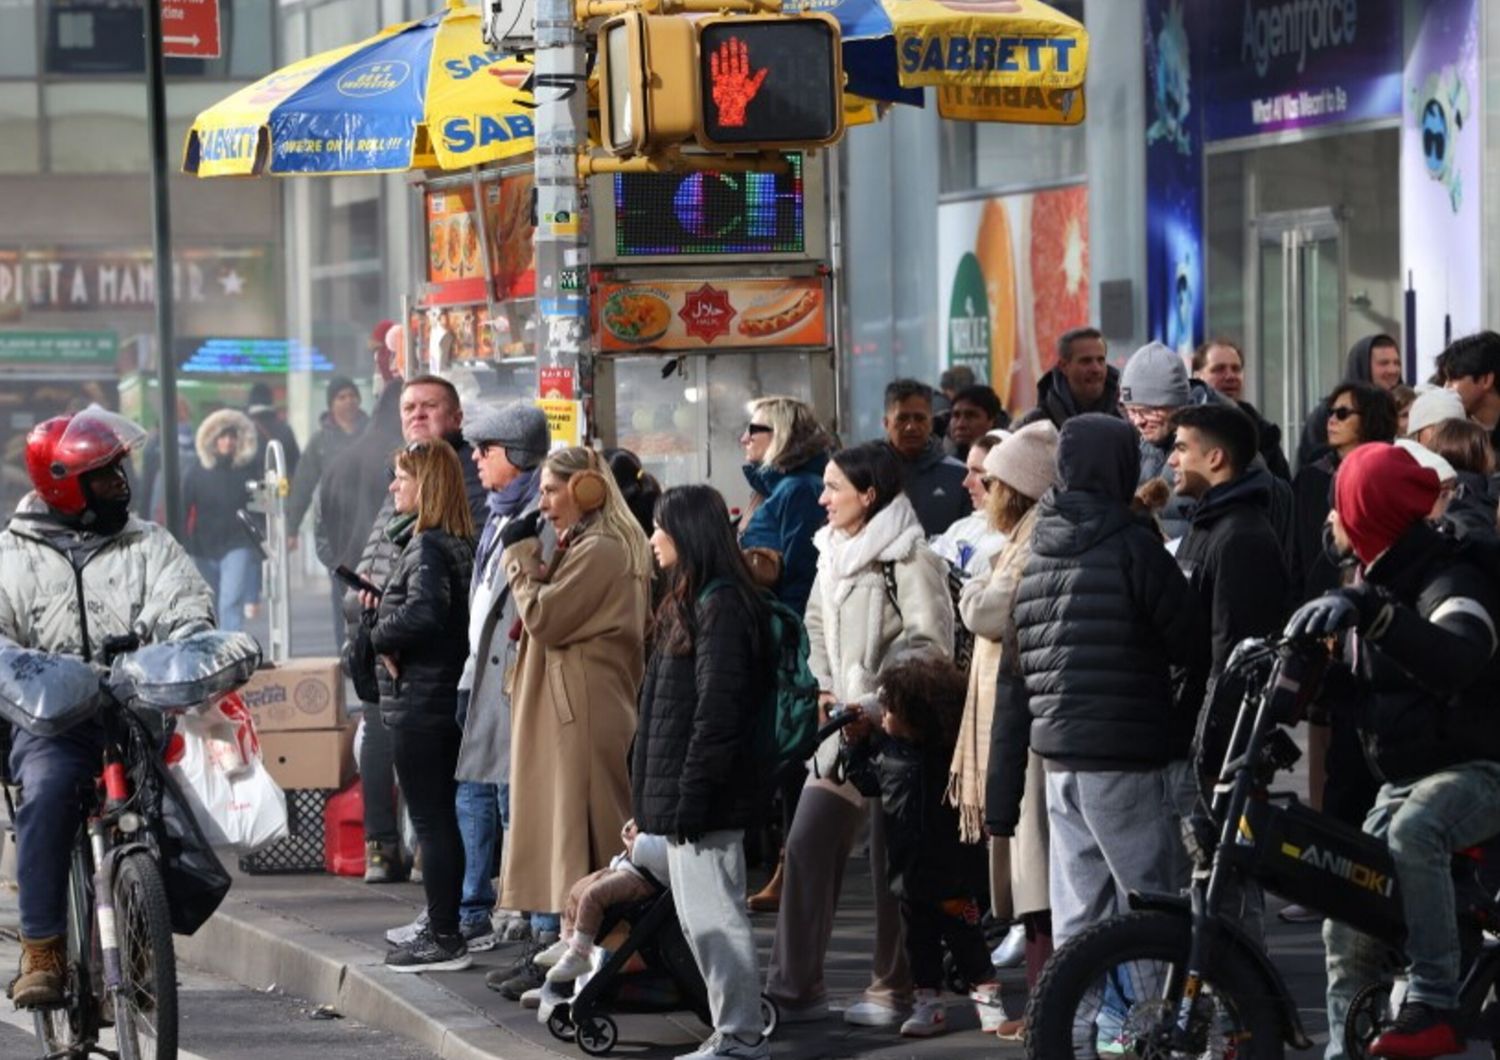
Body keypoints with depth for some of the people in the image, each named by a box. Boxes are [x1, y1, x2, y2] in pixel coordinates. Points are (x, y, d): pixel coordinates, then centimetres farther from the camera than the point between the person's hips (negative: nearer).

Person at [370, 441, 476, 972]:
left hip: (418, 704, -10)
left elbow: (424, 614, -31)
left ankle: (444, 938, -3)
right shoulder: (454, 544, 12)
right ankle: (444, 929, 22)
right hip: (443, 699, 10)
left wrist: (380, 635, -15)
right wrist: (384, 607, 5)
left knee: (430, 822, -5)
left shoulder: (427, 549, -18)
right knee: (441, 818, 15)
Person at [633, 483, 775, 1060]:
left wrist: (691, 795, -20)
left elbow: (716, 709, -19)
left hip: (705, 795, -10)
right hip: (678, 791, 10)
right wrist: (654, 795, 18)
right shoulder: (690, 601, 16)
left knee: (712, 914, -7)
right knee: (696, 914, 13)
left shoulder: (722, 605, -15)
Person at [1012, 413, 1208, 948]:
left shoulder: (1036, 554, 11)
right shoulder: (1132, 546, -10)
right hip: (1124, 755, -7)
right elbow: (1192, 644, -7)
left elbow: (1015, 667, 16)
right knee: (1151, 908, -3)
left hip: (1058, 754, 7)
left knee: (1076, 909, 8)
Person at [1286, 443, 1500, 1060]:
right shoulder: (1377, 583, 13)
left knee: (1413, 830, -40)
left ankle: (1435, 1003, -38)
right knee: (1348, 932, 2)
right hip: (1403, 779, 10)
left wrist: (1372, 613, -54)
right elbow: (1369, 684, 24)